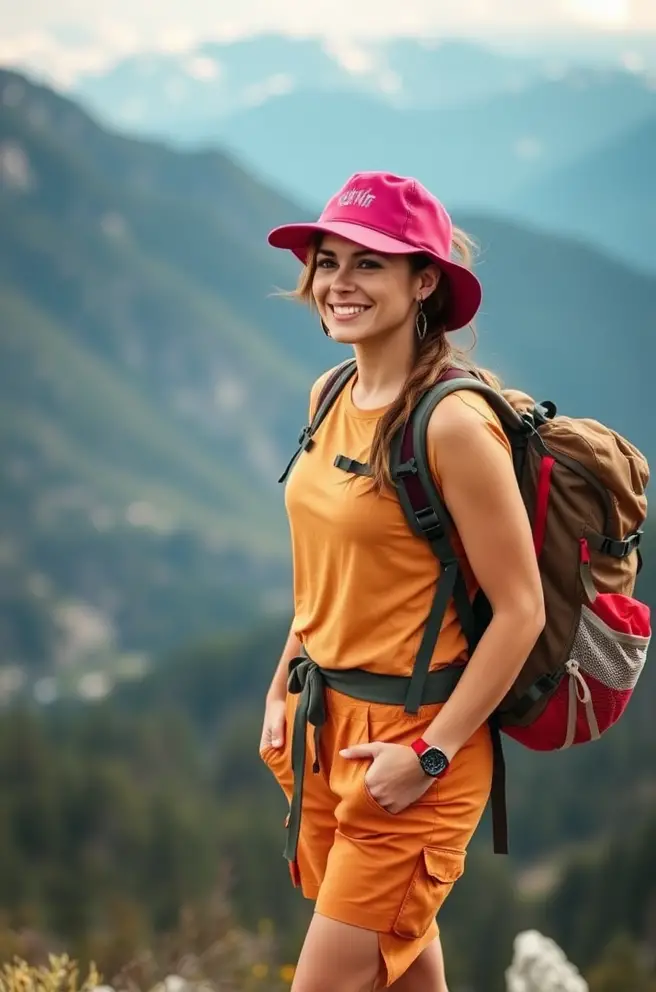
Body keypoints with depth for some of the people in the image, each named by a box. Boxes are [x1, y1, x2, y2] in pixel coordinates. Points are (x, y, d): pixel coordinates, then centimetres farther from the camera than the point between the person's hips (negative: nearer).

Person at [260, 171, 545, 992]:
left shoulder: (452, 422, -20)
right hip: (324, 725, 7)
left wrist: (431, 753, -19)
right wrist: (282, 693, 13)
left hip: (407, 743, -7)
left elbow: (520, 610, -18)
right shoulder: (331, 397, 5)